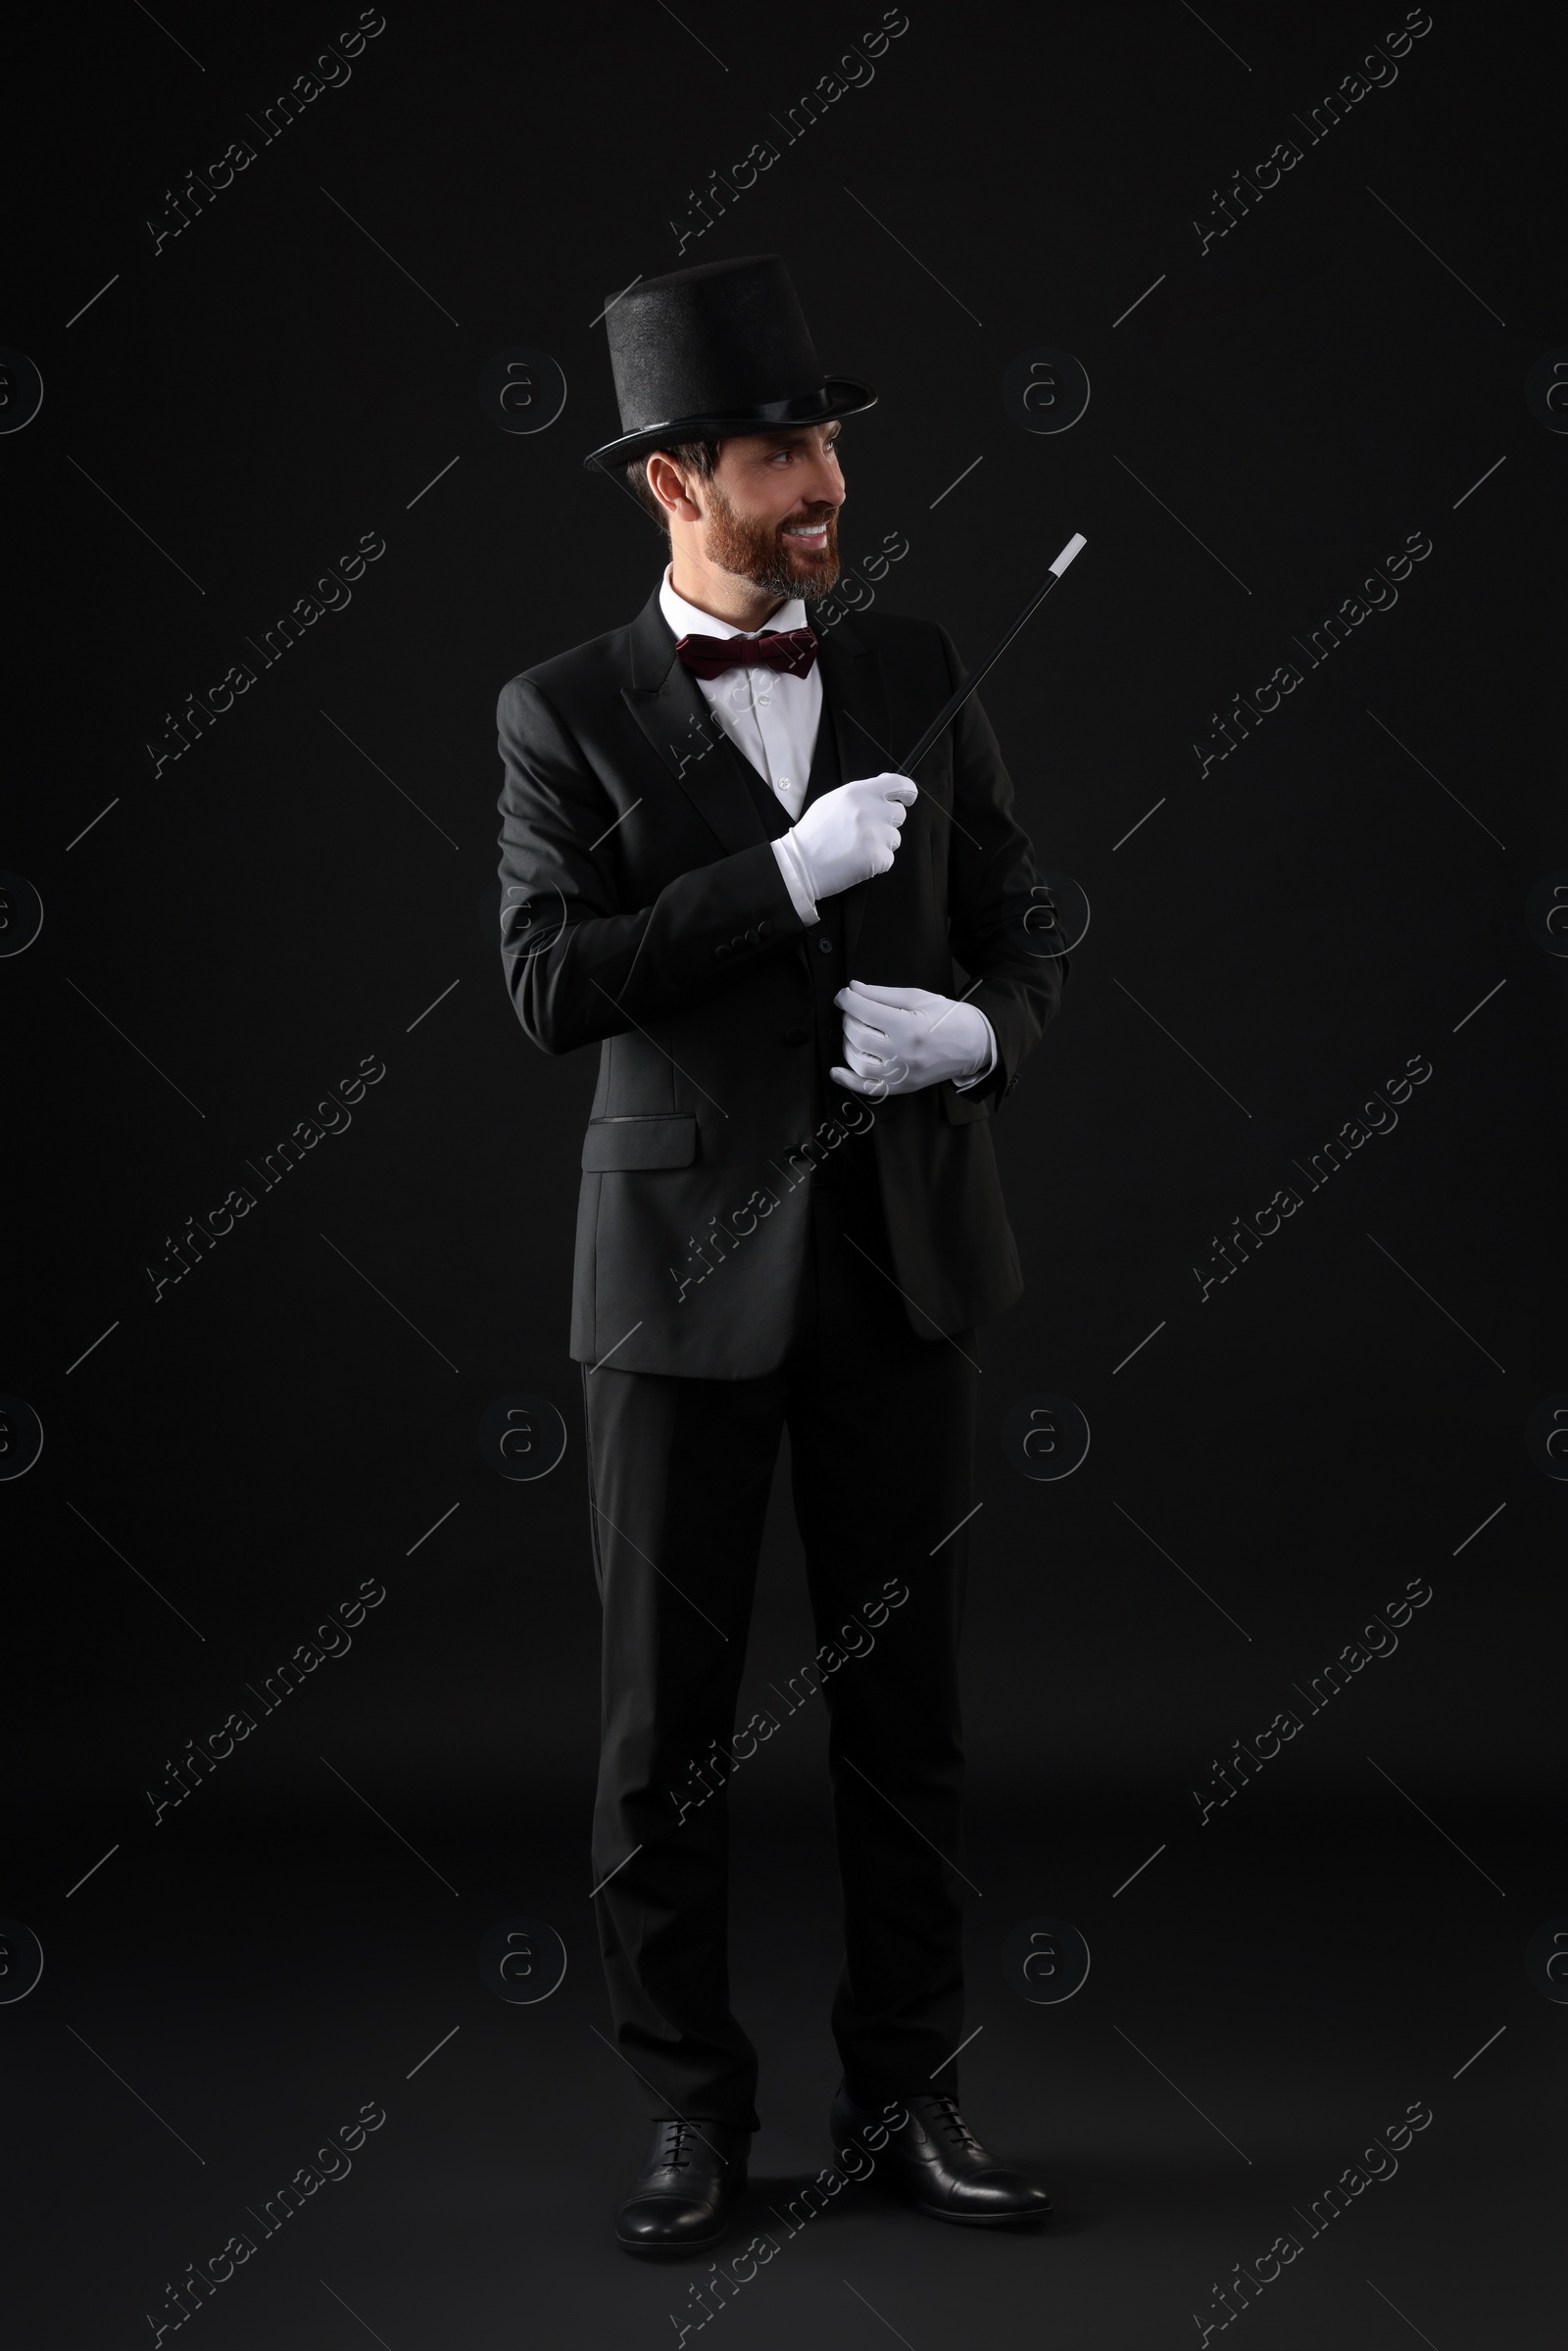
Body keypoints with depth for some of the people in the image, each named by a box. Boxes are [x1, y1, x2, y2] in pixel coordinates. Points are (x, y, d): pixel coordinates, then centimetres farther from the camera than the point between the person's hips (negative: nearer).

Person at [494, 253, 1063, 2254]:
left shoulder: (914, 673, 7)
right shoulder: (565, 713, -1)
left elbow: (1017, 939, 9)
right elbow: (551, 986, -13)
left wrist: (975, 1032, -13)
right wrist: (785, 876, -20)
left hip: (902, 1246, 3)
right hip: (687, 1259, -2)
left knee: (903, 1692, 8)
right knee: (668, 1710, 3)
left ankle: (905, 2087, 21)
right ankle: (692, 2107, 18)